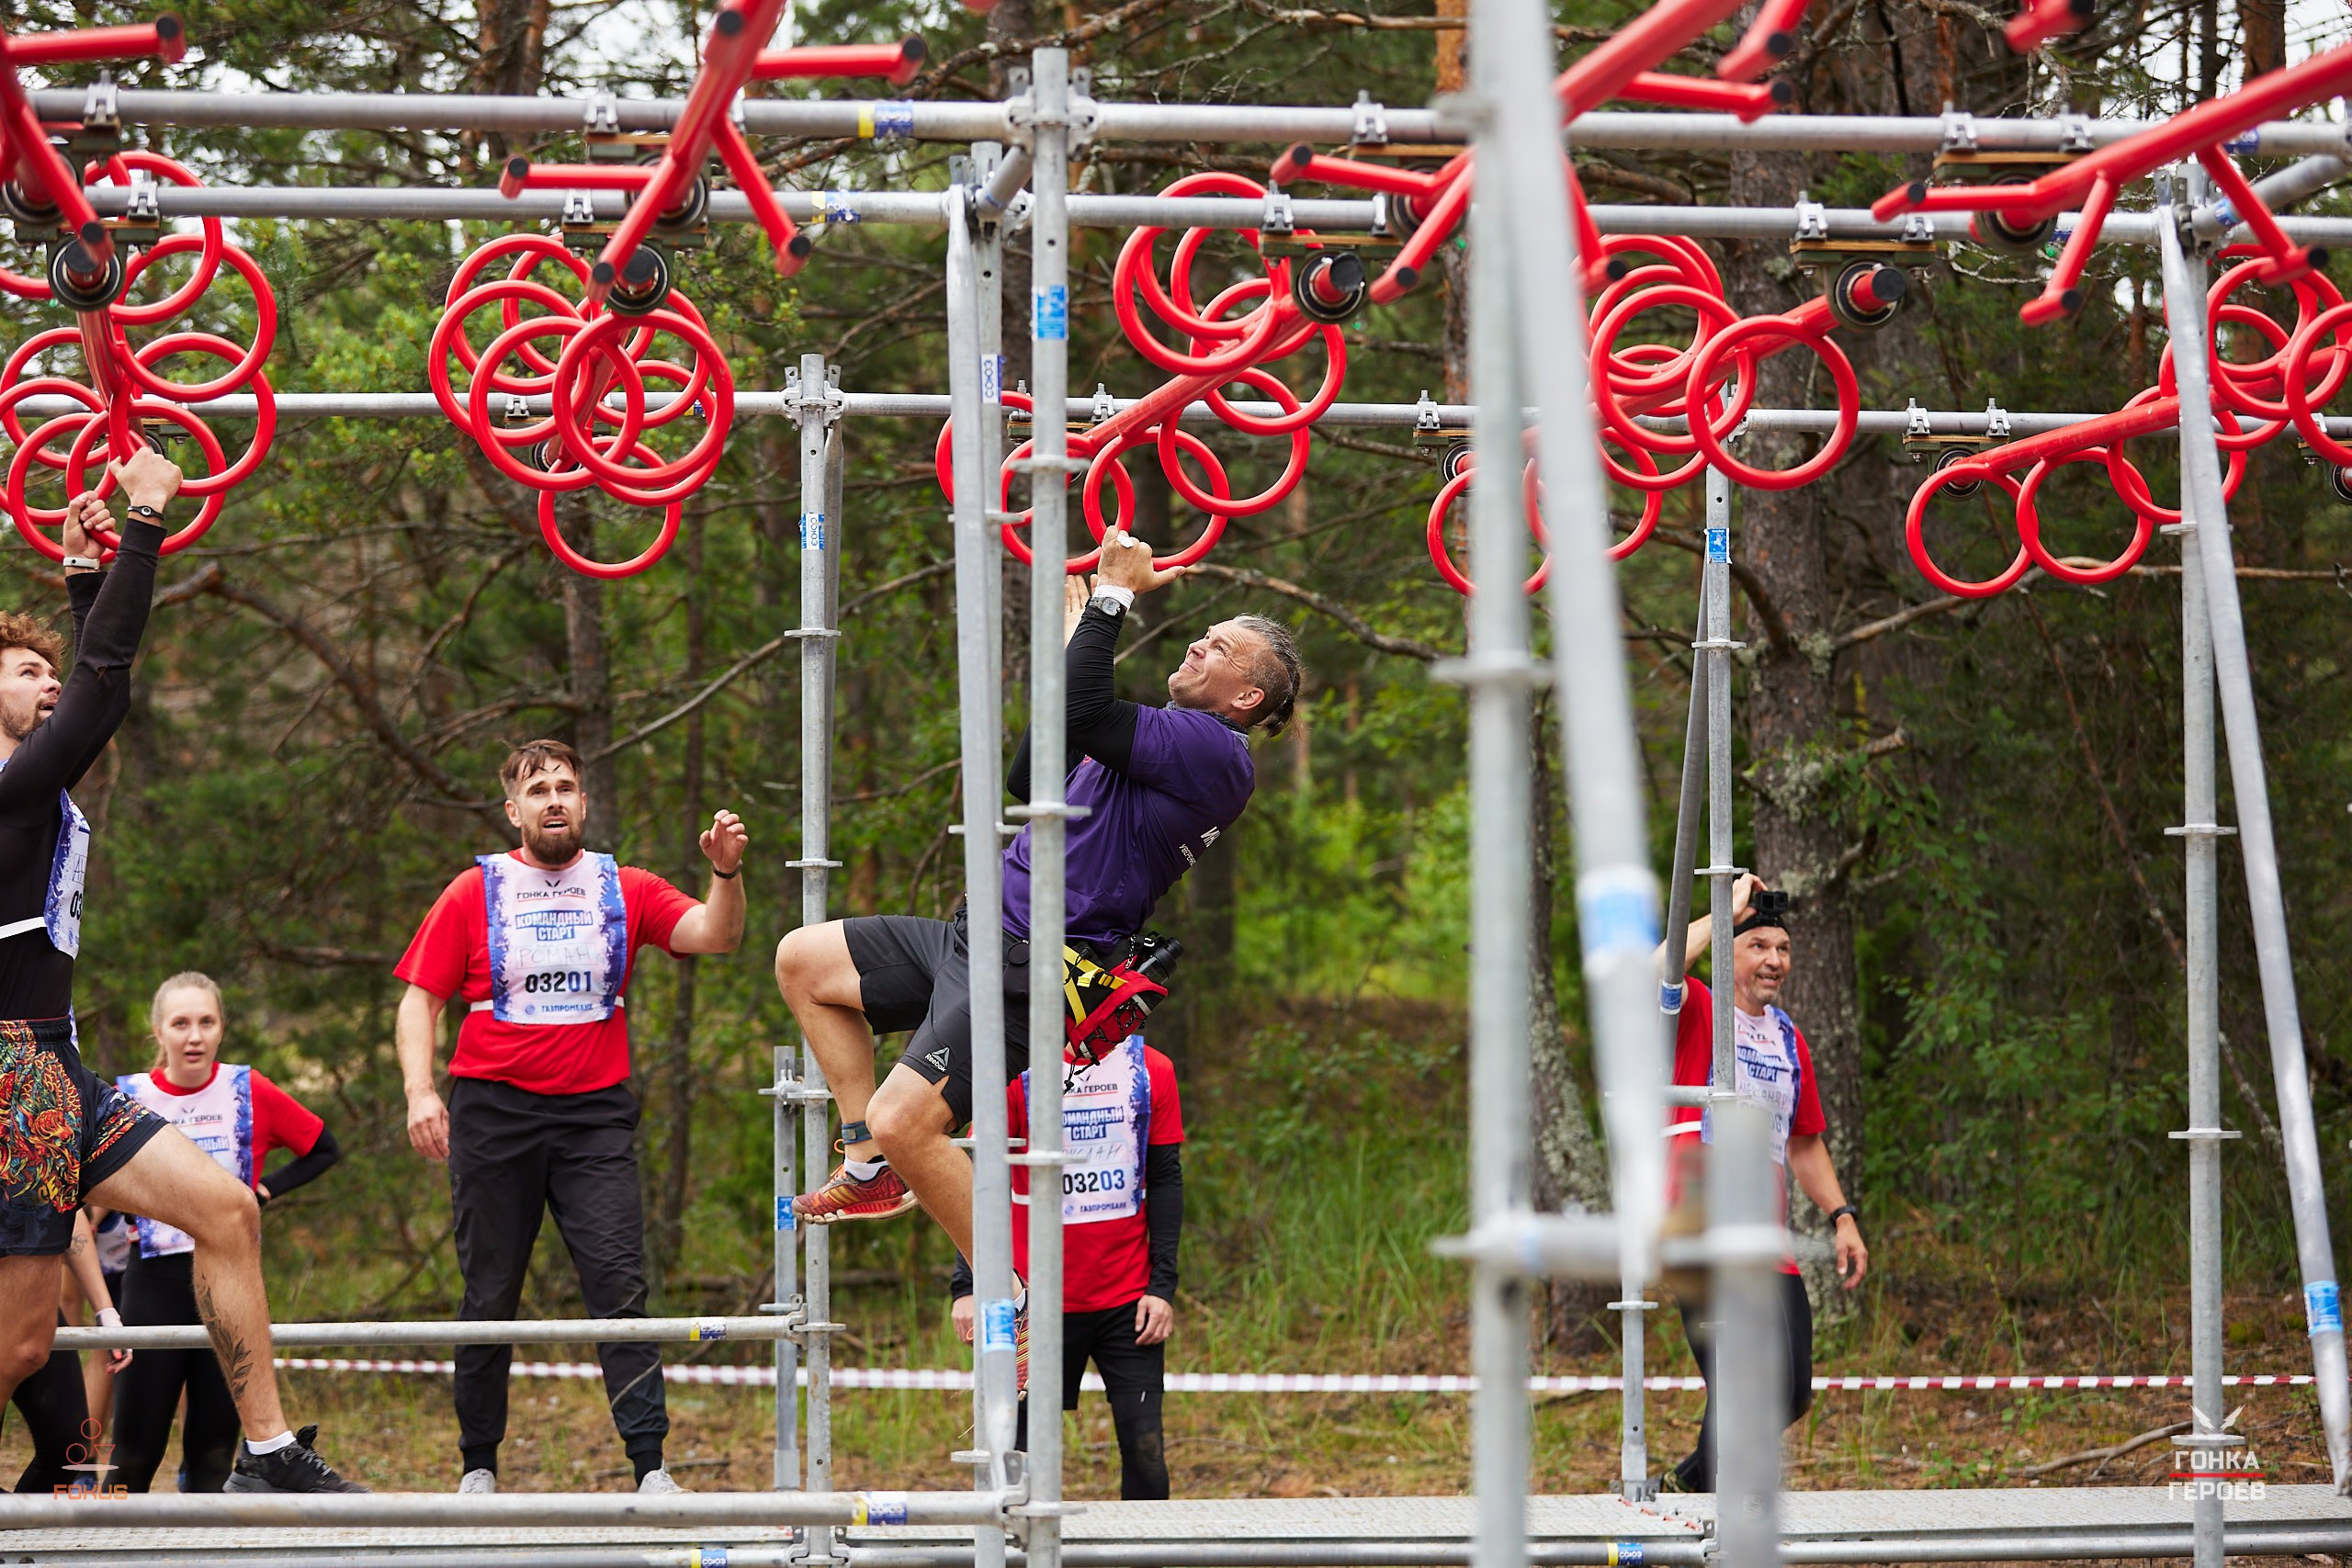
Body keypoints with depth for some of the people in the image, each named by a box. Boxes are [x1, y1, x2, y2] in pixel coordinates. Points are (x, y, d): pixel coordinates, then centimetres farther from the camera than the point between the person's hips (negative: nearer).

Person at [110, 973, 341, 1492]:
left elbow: (324, 1150, 9)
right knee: (135, 1453, -3)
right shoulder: (127, 1098, -3)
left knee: (214, 1450, 2)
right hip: (154, 1281, -1)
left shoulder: (249, 1092, -2)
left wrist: (265, 1191, -2)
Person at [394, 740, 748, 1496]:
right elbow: (420, 1000, 7)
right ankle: (478, 1467, 16)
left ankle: (650, 1467, -15)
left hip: (595, 1114, 0)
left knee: (620, 1284, -11)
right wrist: (420, 1090, -7)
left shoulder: (624, 890, 9)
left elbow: (715, 936, -3)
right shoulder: (475, 893, 6)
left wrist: (726, 872, -22)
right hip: (494, 1112, 0)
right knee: (490, 1296, 5)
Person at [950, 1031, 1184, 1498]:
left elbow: (1166, 1180, 8)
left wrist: (1162, 1285, 0)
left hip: (1128, 1298, 2)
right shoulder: (1016, 1070, -3)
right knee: (1025, 1451, 1)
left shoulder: (1152, 1070, 4)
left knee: (1145, 1449, -4)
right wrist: (966, 1286, -10)